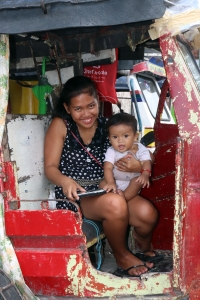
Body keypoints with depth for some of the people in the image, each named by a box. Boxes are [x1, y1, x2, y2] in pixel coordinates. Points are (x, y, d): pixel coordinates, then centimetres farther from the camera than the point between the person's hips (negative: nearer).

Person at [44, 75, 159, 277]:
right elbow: (50, 167, -9)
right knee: (115, 204, -34)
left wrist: (138, 167, -21)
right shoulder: (60, 125, -5)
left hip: (107, 190, 4)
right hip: (75, 195, -4)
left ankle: (145, 247, 17)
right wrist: (65, 181, -32)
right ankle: (122, 256, -5)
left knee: (148, 214, -21)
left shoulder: (107, 125, 2)